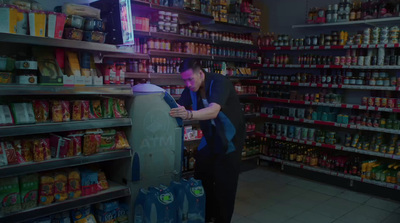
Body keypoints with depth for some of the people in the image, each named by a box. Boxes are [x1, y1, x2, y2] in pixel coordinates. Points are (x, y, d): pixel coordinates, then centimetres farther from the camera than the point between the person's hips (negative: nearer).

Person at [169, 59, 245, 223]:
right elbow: (180, 107, -6)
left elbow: (213, 111, -44)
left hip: (230, 138, -6)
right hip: (210, 137, 7)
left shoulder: (219, 82, -28)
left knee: (224, 184, -5)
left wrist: (189, 114, -59)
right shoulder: (191, 88, -6)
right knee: (202, 178, 9)